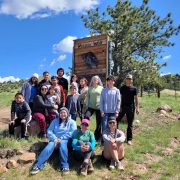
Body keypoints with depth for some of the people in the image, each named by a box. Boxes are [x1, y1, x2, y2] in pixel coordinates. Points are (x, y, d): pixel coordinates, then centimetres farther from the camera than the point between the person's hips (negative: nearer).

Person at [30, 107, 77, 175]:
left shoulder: (72, 122, 10)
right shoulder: (55, 121, 16)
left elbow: (72, 133, -5)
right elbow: (49, 131, 6)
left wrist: (61, 138, -14)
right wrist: (55, 139, -13)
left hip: (66, 140, -2)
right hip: (54, 140, 2)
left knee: (62, 143, -36)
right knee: (49, 147, -29)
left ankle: (65, 166, -37)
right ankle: (37, 165, -41)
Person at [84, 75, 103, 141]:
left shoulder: (101, 88, 3)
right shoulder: (90, 88, 7)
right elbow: (88, 97, 7)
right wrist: (87, 105, -1)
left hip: (99, 107, -1)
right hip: (91, 106, 1)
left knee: (99, 122, 6)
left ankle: (97, 137, 21)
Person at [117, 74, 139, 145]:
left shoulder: (134, 89, 0)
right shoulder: (122, 88, 4)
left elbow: (136, 98, 0)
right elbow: (120, 98, 4)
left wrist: (137, 107, -7)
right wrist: (119, 106, -4)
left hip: (131, 107, -1)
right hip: (123, 107, 1)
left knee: (130, 124, 6)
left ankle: (129, 139, 16)